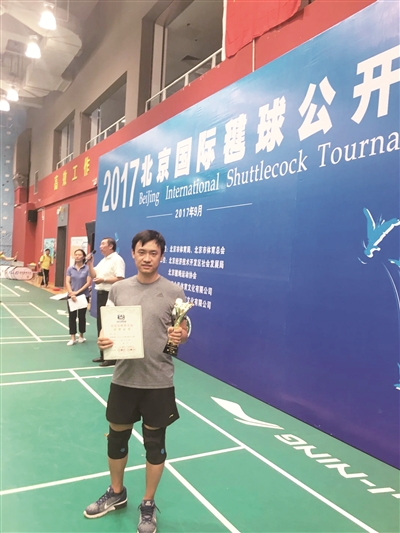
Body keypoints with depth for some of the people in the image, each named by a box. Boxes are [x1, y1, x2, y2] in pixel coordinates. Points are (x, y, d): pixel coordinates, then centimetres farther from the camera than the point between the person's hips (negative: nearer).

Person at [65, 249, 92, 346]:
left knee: (81, 316, 10)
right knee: (72, 316, 3)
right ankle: (73, 338, 10)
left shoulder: (87, 268, -8)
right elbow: (67, 282, -2)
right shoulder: (70, 268, 2)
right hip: (71, 296, 2)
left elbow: (88, 283, -11)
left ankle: (81, 335, 26)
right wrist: (71, 293, -16)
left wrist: (78, 292, -15)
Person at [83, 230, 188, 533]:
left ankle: (148, 505, 34)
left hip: (159, 381, -3)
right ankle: (116, 494, 45)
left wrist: (180, 337, -23)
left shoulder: (174, 292, -8)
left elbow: (182, 332, 0)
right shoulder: (118, 289, 1)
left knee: (154, 442, 12)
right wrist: (103, 340, -13)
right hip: (124, 378, 3)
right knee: (117, 436, 18)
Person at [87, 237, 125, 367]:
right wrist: (90, 263, 5)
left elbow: (120, 279, -22)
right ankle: (103, 355, 23)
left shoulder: (117, 259, -13)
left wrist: (103, 280, -23)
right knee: (101, 325, 13)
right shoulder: (103, 260, 17)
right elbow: (94, 275, 16)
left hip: (110, 296, -10)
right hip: (101, 294, 10)